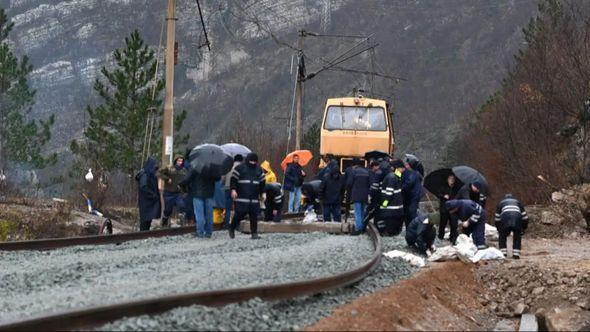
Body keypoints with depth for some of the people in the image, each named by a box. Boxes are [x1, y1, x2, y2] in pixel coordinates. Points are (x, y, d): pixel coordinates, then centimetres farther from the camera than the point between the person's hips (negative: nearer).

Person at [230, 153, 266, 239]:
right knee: (239, 214, -6)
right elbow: (233, 179, 0)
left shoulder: (258, 169, 16)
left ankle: (254, 233, 3)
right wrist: (233, 189, -12)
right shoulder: (240, 168, 2)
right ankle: (232, 228, 15)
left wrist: (262, 193, 25)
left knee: (254, 216, -1)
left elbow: (262, 182, 25)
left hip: (254, 198, 4)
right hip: (242, 198, -4)